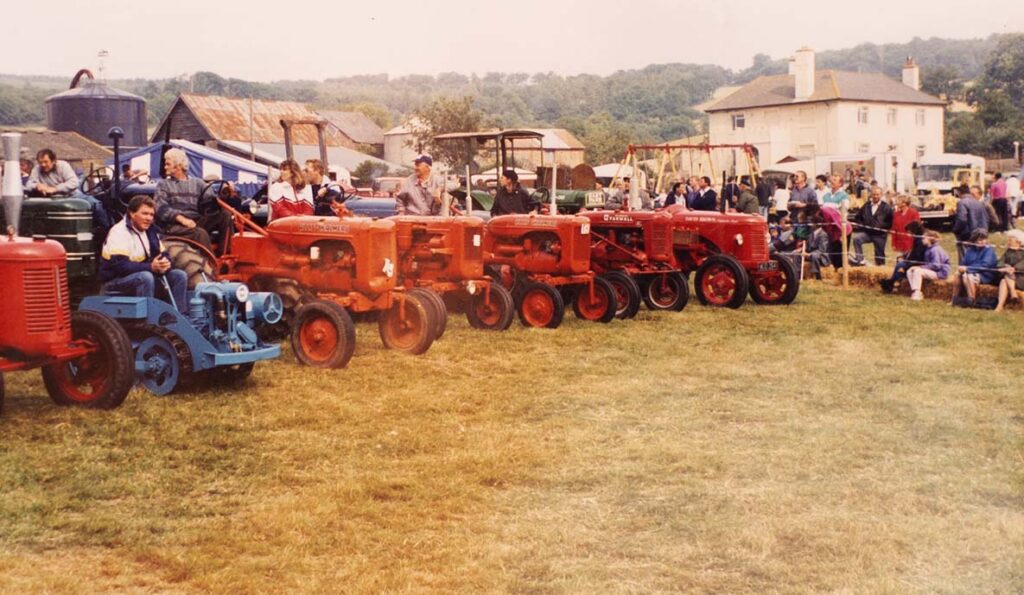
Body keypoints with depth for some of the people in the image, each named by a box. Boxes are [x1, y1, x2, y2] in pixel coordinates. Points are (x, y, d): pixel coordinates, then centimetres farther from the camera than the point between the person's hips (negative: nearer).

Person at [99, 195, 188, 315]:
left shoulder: (151, 231, 10)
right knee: (146, 277, -37)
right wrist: (151, 267, -35)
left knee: (179, 275, -6)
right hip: (115, 281, -8)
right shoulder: (119, 233, -17)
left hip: (145, 276, 8)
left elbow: (163, 254, 10)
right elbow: (120, 265, -28)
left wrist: (165, 263, -17)